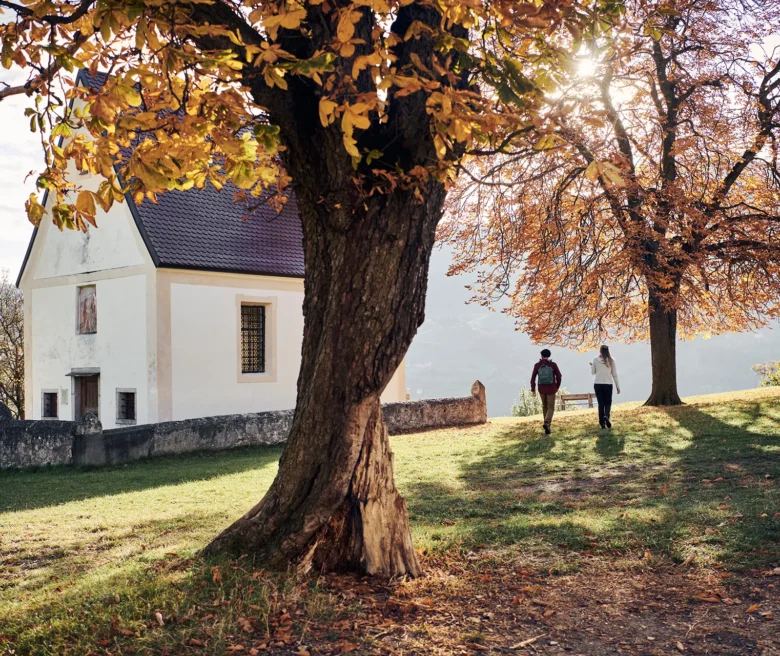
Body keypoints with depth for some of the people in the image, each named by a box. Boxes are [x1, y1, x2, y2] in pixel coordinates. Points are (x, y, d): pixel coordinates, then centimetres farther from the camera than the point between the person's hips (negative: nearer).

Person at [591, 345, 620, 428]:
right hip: (608, 384, 0)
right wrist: (617, 386, 4)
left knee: (601, 403, 8)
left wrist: (591, 366, 29)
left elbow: (593, 372, 9)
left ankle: (602, 422, 4)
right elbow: (615, 374, -1)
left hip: (598, 384, 1)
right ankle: (606, 416, -18)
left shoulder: (596, 360, -3)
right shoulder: (611, 360, -3)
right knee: (608, 403, 11)